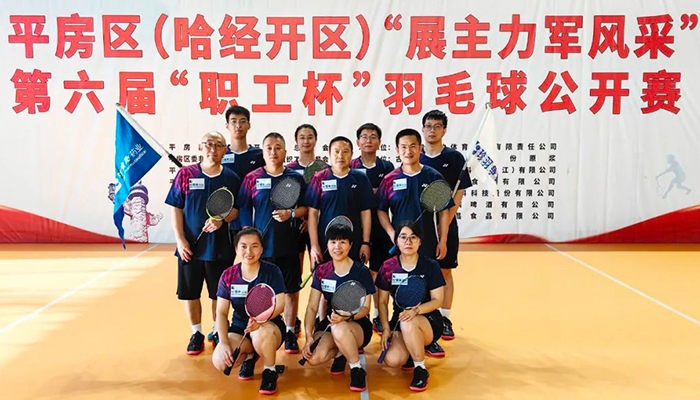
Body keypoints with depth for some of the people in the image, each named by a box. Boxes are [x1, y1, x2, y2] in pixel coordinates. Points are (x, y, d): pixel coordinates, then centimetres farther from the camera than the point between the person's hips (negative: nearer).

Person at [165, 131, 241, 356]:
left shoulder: (231, 178, 1)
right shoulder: (185, 174, -1)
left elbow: (237, 209, 5)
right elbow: (176, 209, 0)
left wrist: (222, 219, -16)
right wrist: (180, 240, -7)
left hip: (220, 247, 0)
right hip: (190, 246, 0)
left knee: (219, 294, 9)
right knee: (190, 293, 9)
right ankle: (196, 333, 27)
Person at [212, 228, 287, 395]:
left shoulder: (272, 271, -9)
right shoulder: (228, 275, -3)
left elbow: (280, 304, -17)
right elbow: (221, 313, -5)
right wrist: (223, 342, -20)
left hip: (269, 327, -3)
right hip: (239, 328, 3)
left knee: (261, 332, -40)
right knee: (219, 361, -25)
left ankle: (270, 372, -8)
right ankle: (249, 356, 12)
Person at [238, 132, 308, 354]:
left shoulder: (296, 178, 4)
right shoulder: (252, 178, 3)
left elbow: (307, 208, 5)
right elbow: (244, 209, 3)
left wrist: (291, 213, -14)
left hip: (289, 245, 1)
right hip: (261, 245, -1)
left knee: (291, 290, 7)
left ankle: (290, 332, 21)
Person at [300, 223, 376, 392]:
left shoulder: (362, 272, -10)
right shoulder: (321, 271, 1)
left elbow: (365, 308, -10)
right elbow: (312, 307, -1)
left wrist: (346, 317, -31)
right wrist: (309, 336, -15)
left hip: (358, 326, -3)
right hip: (330, 323, 4)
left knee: (339, 329, -40)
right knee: (313, 357, -27)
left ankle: (357, 370, -13)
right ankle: (341, 353, 8)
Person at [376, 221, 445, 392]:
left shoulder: (431, 266, -9)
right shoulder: (388, 267, -4)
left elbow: (437, 300, -10)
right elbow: (383, 302, 2)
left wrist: (416, 310, -28)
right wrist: (386, 329, -10)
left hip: (429, 322, -2)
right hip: (399, 321, 2)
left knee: (408, 324, -37)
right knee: (392, 360, -24)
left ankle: (421, 370, -13)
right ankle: (412, 352, 13)